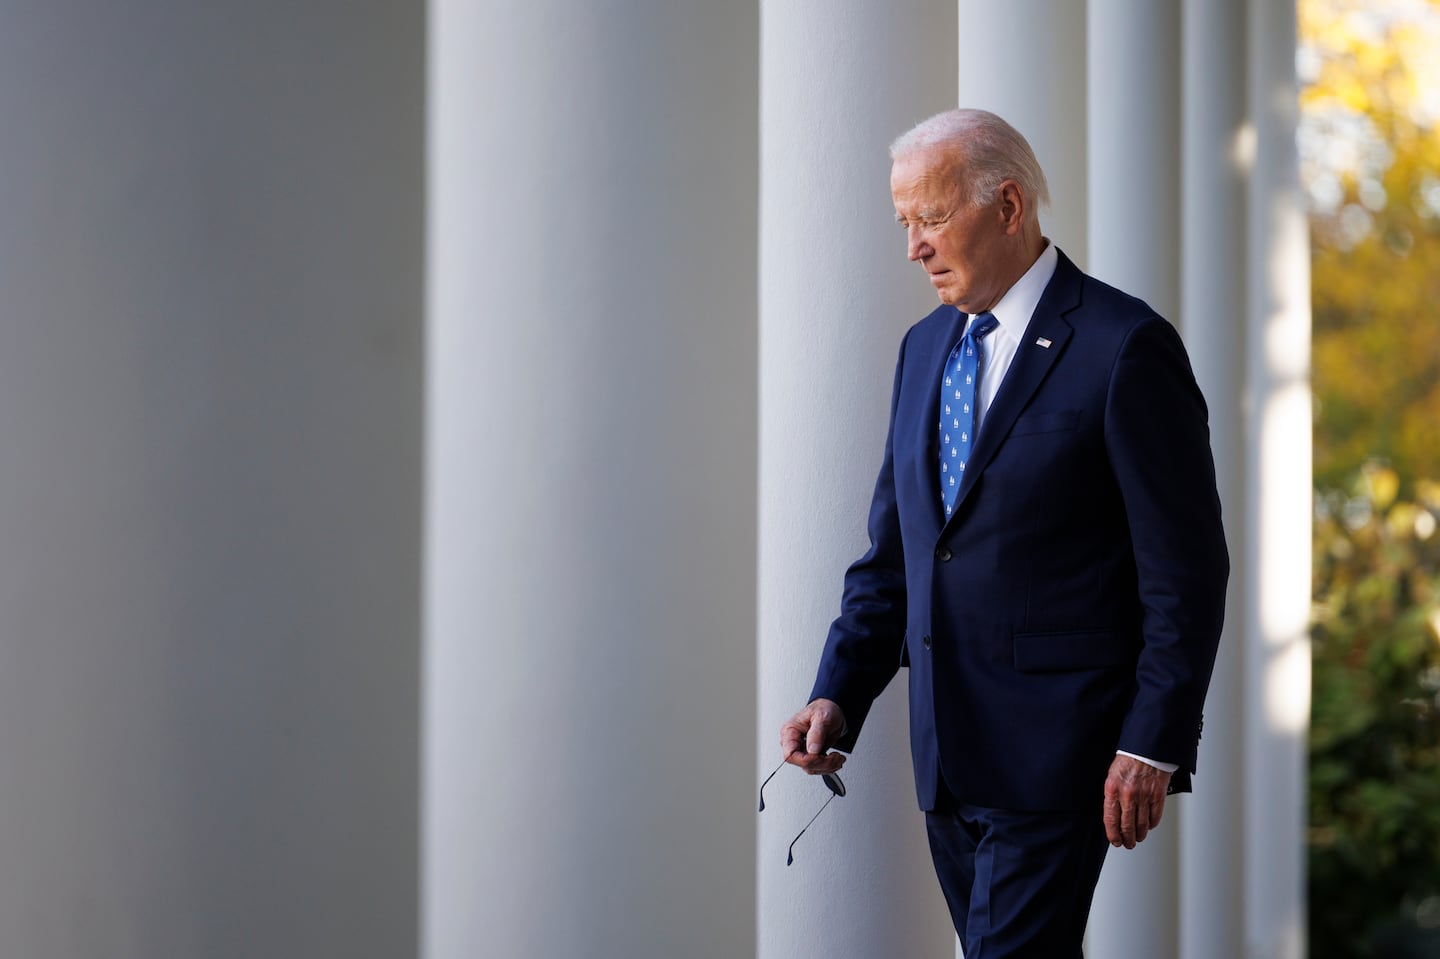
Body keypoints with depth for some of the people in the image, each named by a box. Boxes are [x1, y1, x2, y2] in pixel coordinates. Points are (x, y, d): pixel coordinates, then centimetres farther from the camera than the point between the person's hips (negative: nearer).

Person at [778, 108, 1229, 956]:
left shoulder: (1126, 348, -9)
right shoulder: (925, 347, 14)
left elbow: (1186, 568, -10)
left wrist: (1152, 745, -14)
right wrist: (839, 696, 5)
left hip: (1055, 750, -7)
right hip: (949, 754, 7)